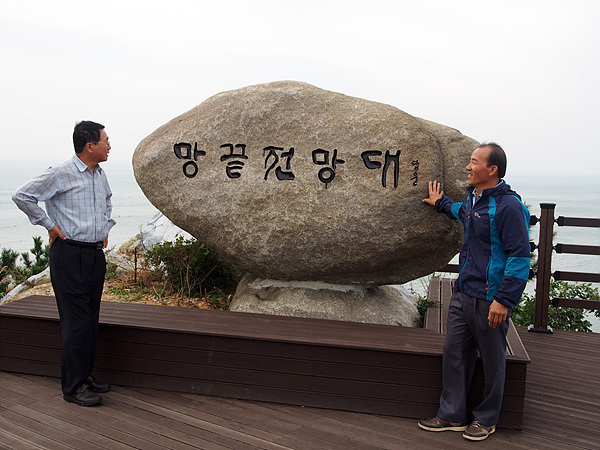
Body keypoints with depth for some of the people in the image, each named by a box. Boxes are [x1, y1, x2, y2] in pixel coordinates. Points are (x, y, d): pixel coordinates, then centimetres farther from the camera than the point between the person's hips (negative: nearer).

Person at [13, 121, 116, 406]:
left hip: (96, 254, 7)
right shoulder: (61, 174, -11)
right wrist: (49, 225, -8)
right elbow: (22, 196, -9)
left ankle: (86, 376, 24)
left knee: (91, 319, 12)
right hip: (70, 254, -7)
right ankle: (73, 386, 5)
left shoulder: (100, 175, 12)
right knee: (76, 321, -6)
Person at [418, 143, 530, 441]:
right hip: (462, 294, 8)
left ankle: (486, 419, 27)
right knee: (454, 354, 12)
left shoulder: (508, 205, -16)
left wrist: (504, 300, -22)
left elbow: (520, 257, -19)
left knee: (492, 362, 9)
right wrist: (441, 203, 48)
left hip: (488, 300, -8)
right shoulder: (474, 199, 11)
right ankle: (452, 415, 25)